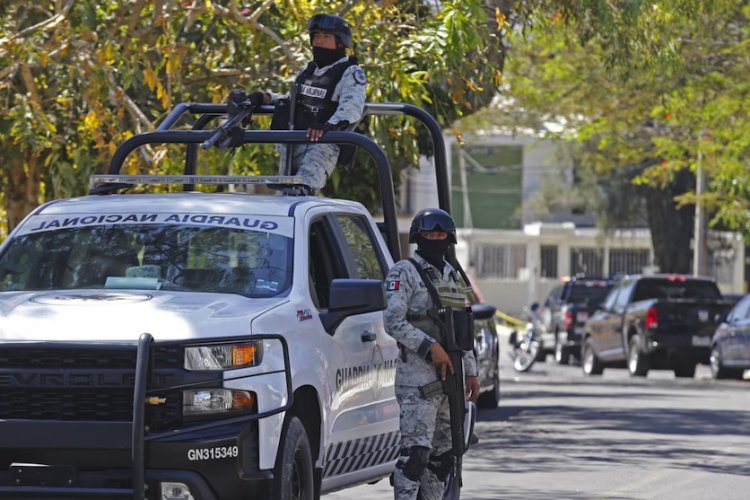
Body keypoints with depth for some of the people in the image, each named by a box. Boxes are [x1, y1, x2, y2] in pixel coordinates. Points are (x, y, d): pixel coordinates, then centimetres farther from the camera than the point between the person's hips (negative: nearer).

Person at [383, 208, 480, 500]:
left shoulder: (453, 278, 19)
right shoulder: (405, 273, -4)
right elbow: (393, 322, -15)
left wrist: (471, 372, 18)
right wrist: (430, 347, -21)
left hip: (450, 377, 8)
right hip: (417, 378, -8)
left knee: (443, 454, 9)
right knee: (416, 451, -15)